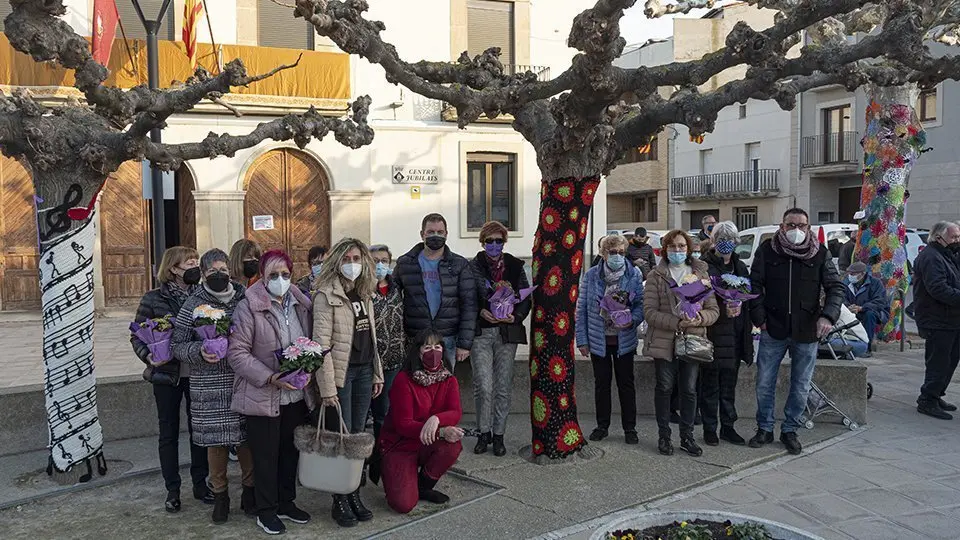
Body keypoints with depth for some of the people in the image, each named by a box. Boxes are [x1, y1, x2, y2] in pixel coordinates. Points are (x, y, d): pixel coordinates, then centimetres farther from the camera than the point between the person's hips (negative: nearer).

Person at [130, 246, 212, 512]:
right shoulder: (154, 299, -5)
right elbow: (137, 335, 0)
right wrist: (148, 356, -17)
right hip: (167, 374, -2)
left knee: (199, 428, 10)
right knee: (169, 432, 8)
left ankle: (200, 484, 25)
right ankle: (172, 490, 19)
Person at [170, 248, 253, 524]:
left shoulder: (244, 299, 4)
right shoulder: (193, 305, -1)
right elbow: (177, 345, 1)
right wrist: (198, 352, -17)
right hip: (209, 387, -1)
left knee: (247, 437, 7)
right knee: (215, 439, 7)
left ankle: (249, 489, 26)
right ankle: (220, 495, 24)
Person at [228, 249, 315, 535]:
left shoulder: (300, 304, 5)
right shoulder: (249, 307, -11)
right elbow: (237, 352, -14)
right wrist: (269, 378, -22)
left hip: (297, 395, 5)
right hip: (263, 396, -5)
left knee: (291, 450, 16)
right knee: (266, 455, 6)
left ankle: (286, 502, 33)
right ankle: (266, 510, 22)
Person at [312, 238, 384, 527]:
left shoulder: (364, 293, 12)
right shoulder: (326, 294, -11)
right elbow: (321, 343, -15)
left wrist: (377, 374, 14)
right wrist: (327, 386, -19)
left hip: (364, 371, 6)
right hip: (341, 373, -6)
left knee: (357, 436, 12)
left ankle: (354, 494, 23)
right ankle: (340, 500, 14)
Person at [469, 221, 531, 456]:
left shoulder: (515, 267, 9)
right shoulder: (472, 267, 3)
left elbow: (526, 297, 8)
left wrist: (516, 316, -9)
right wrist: (481, 312, -15)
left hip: (507, 332, 2)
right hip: (480, 332, -2)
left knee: (503, 386, 5)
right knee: (483, 386, -7)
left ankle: (498, 434, 17)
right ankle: (484, 432, 12)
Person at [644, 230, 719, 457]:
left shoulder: (701, 275, 8)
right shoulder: (656, 276, 0)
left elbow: (713, 310, 5)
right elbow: (649, 312, -9)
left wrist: (700, 318, -17)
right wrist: (677, 323, -22)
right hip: (664, 341, -2)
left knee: (689, 390, 7)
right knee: (664, 388, 5)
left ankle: (687, 437, 19)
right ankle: (664, 436, 17)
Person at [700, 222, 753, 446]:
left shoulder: (740, 267, 13)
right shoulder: (704, 266, -5)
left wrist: (739, 306, -8)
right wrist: (722, 309, -22)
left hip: (734, 335, 5)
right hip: (712, 333, -5)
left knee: (729, 384, 13)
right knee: (710, 385, 3)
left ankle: (728, 427, 23)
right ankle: (709, 429, 13)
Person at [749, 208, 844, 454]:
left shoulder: (820, 253, 1)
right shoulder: (767, 250, 0)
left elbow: (835, 287, 2)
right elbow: (755, 285, 3)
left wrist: (828, 316, -14)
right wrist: (759, 318, -6)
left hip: (807, 332, 1)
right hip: (773, 329, 0)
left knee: (801, 387, 10)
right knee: (764, 383, 5)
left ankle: (790, 430, 26)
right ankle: (765, 429, 21)